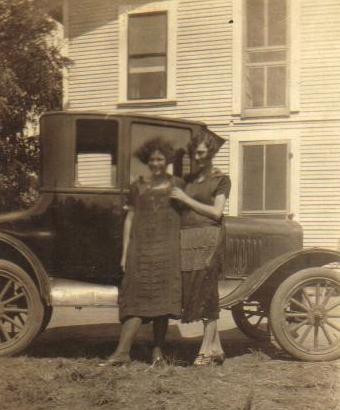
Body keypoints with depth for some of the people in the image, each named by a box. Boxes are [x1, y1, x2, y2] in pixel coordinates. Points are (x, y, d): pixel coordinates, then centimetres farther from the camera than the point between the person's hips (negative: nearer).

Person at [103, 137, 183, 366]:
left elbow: (185, 216, 10)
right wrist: (125, 252, 6)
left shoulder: (177, 185, 9)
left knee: (162, 299, -1)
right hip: (140, 249, 1)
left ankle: (158, 350, 9)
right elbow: (130, 219, 11)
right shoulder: (138, 186, 12)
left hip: (167, 250, -1)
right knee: (136, 298, -6)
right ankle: (122, 351, -10)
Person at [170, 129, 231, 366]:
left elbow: (216, 212, -10)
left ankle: (206, 349, 1)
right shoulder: (189, 179, 19)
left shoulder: (221, 179, 2)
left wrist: (185, 199, -9)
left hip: (208, 238, -6)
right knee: (194, 292, 5)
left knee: (206, 292, -5)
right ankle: (216, 348, 13)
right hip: (187, 238, 6)